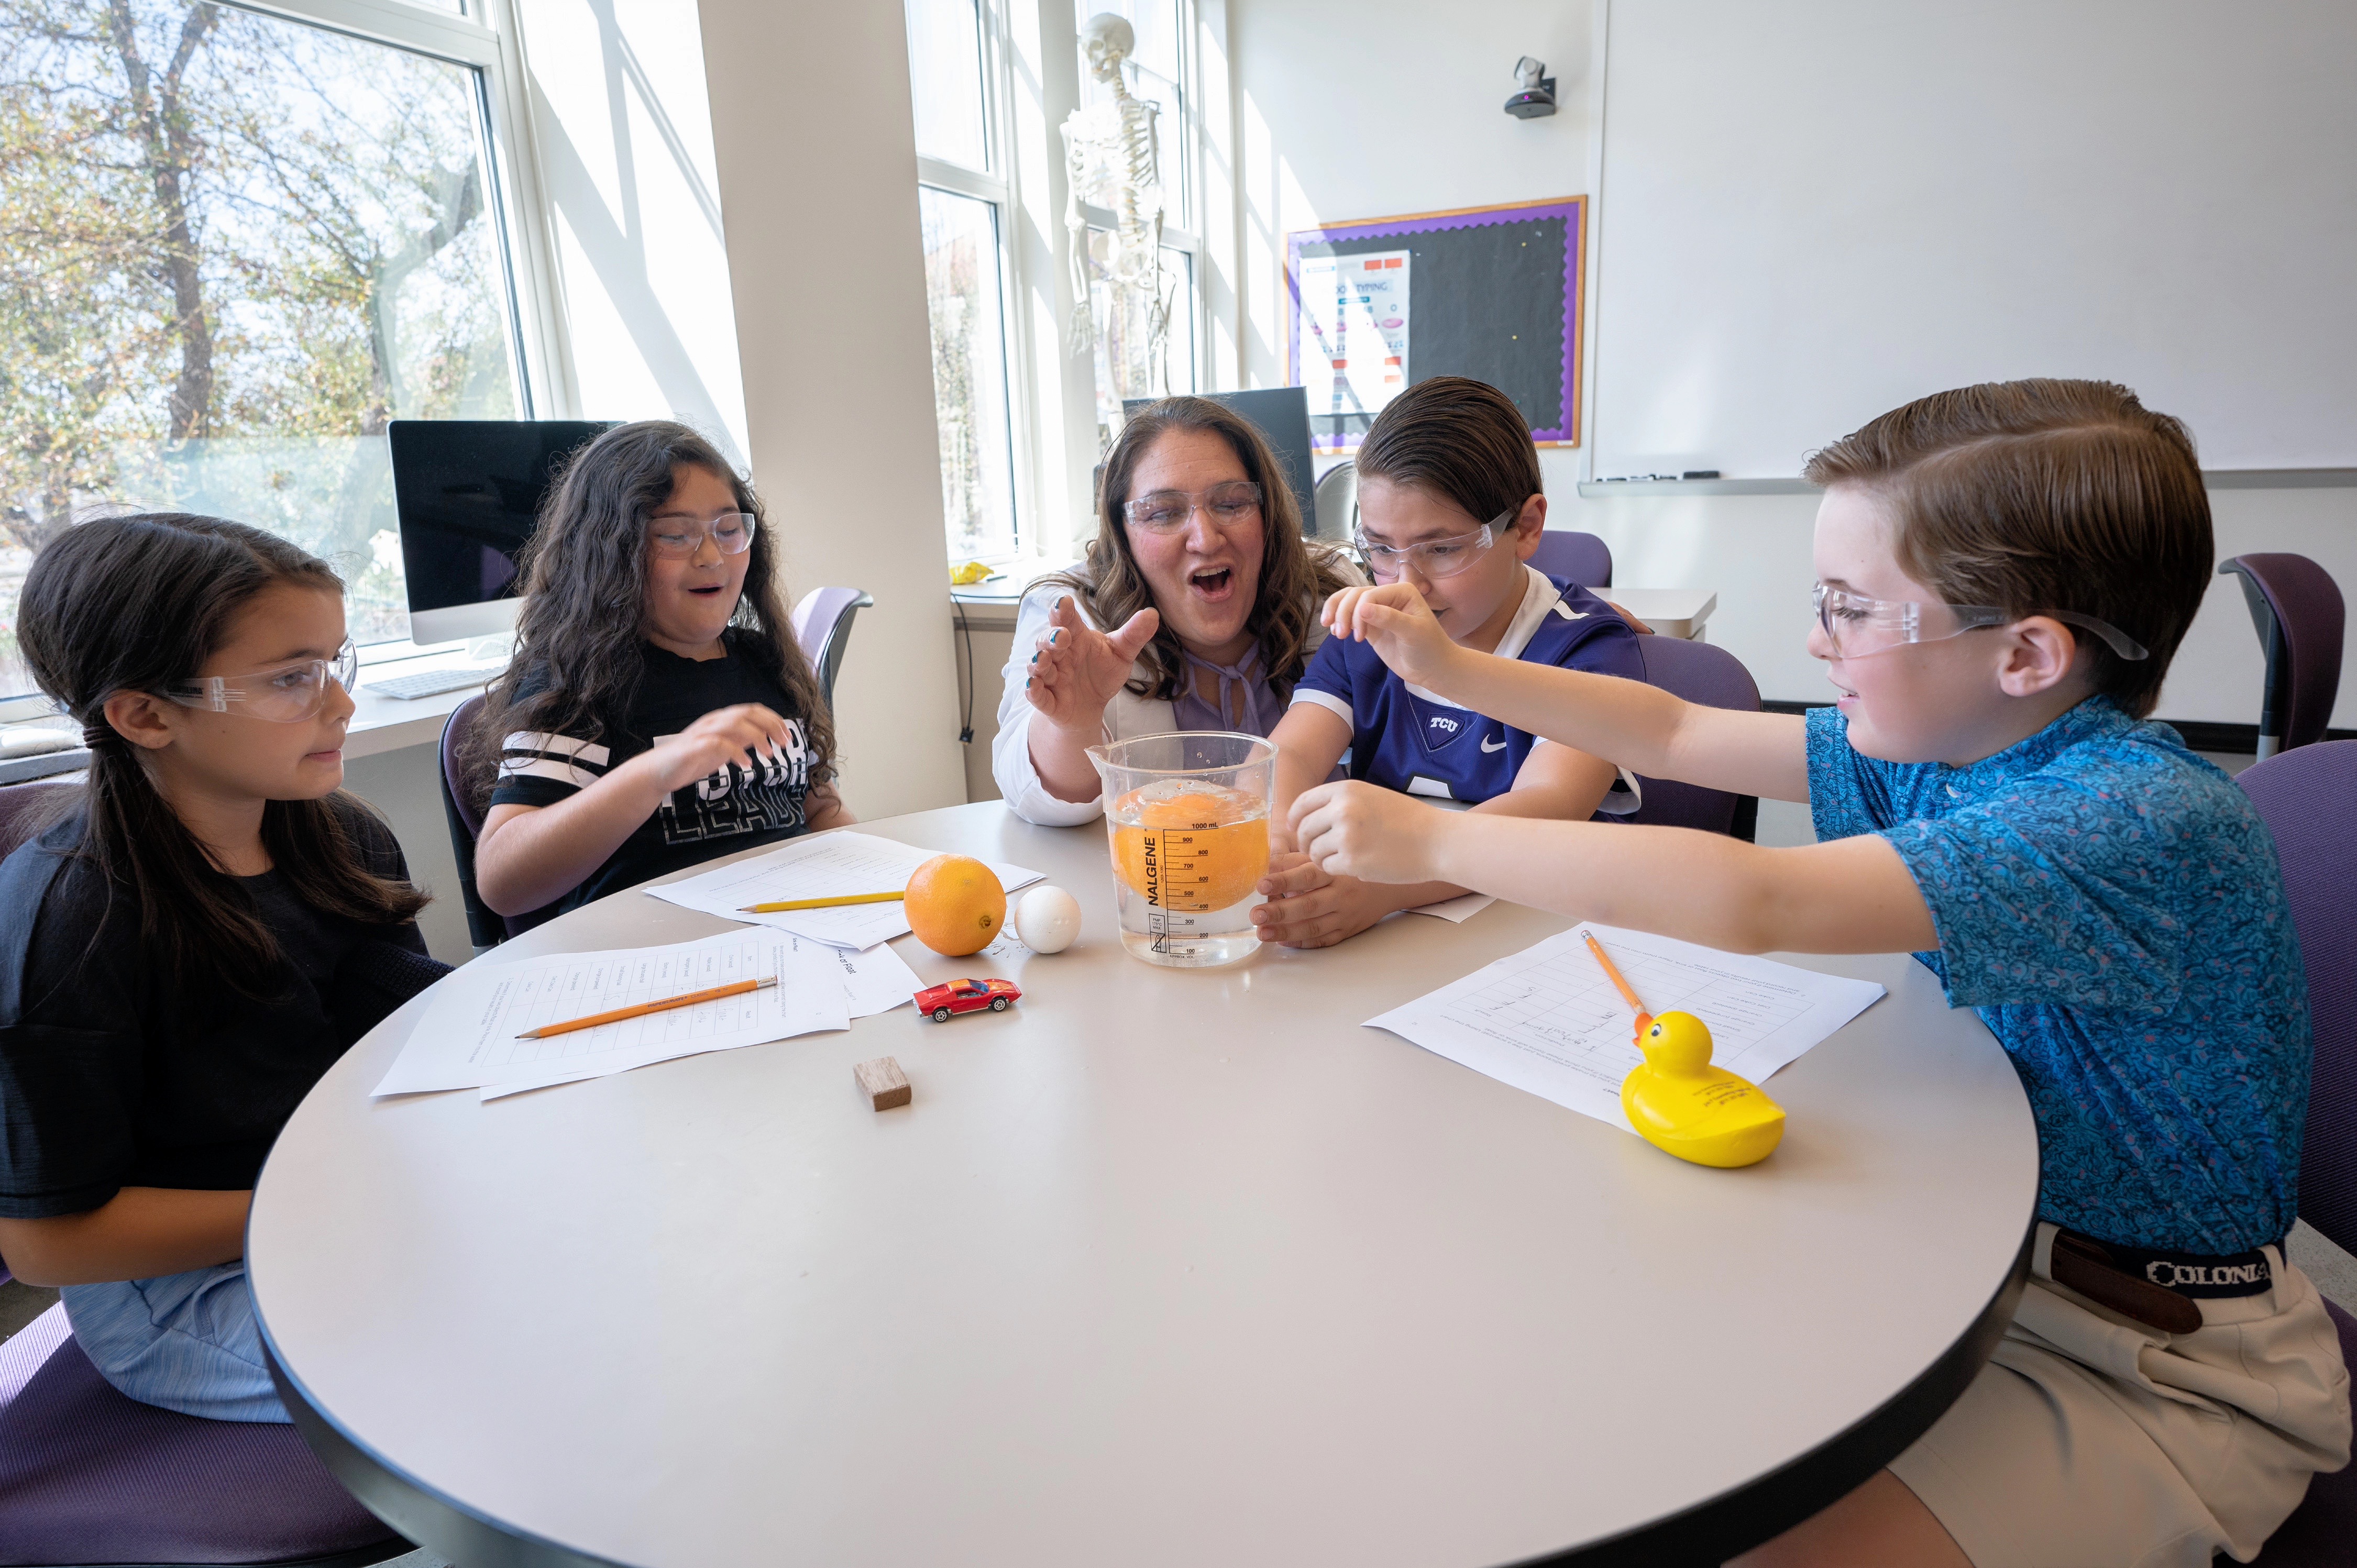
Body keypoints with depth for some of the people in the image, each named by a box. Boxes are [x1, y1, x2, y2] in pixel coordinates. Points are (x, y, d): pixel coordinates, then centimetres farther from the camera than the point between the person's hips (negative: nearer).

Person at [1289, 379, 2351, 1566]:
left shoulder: (2150, 825, -30)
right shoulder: (1938, 743, -4)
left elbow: (1753, 901, -40)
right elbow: (1674, 737, 3)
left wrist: (1434, 840, -33)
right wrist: (1449, 667, -5)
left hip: (2168, 1365, -7)